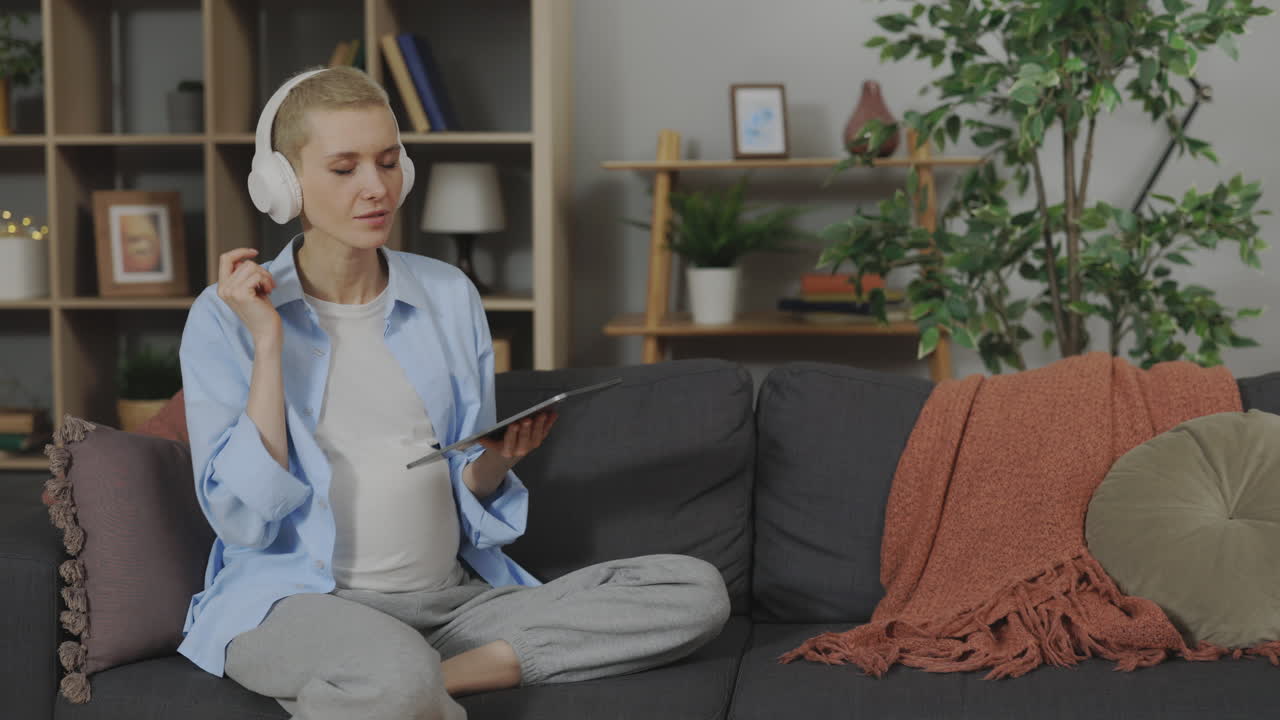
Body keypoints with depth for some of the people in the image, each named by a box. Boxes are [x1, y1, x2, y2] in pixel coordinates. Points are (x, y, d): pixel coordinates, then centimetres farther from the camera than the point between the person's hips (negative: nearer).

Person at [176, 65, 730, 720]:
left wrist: (497, 459, -10)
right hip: (300, 601, -6)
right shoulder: (224, 317, -1)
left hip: (453, 596, 6)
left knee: (696, 592, -14)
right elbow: (245, 519, -11)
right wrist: (267, 345, -13)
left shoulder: (450, 295, 10)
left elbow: (470, 503, 13)